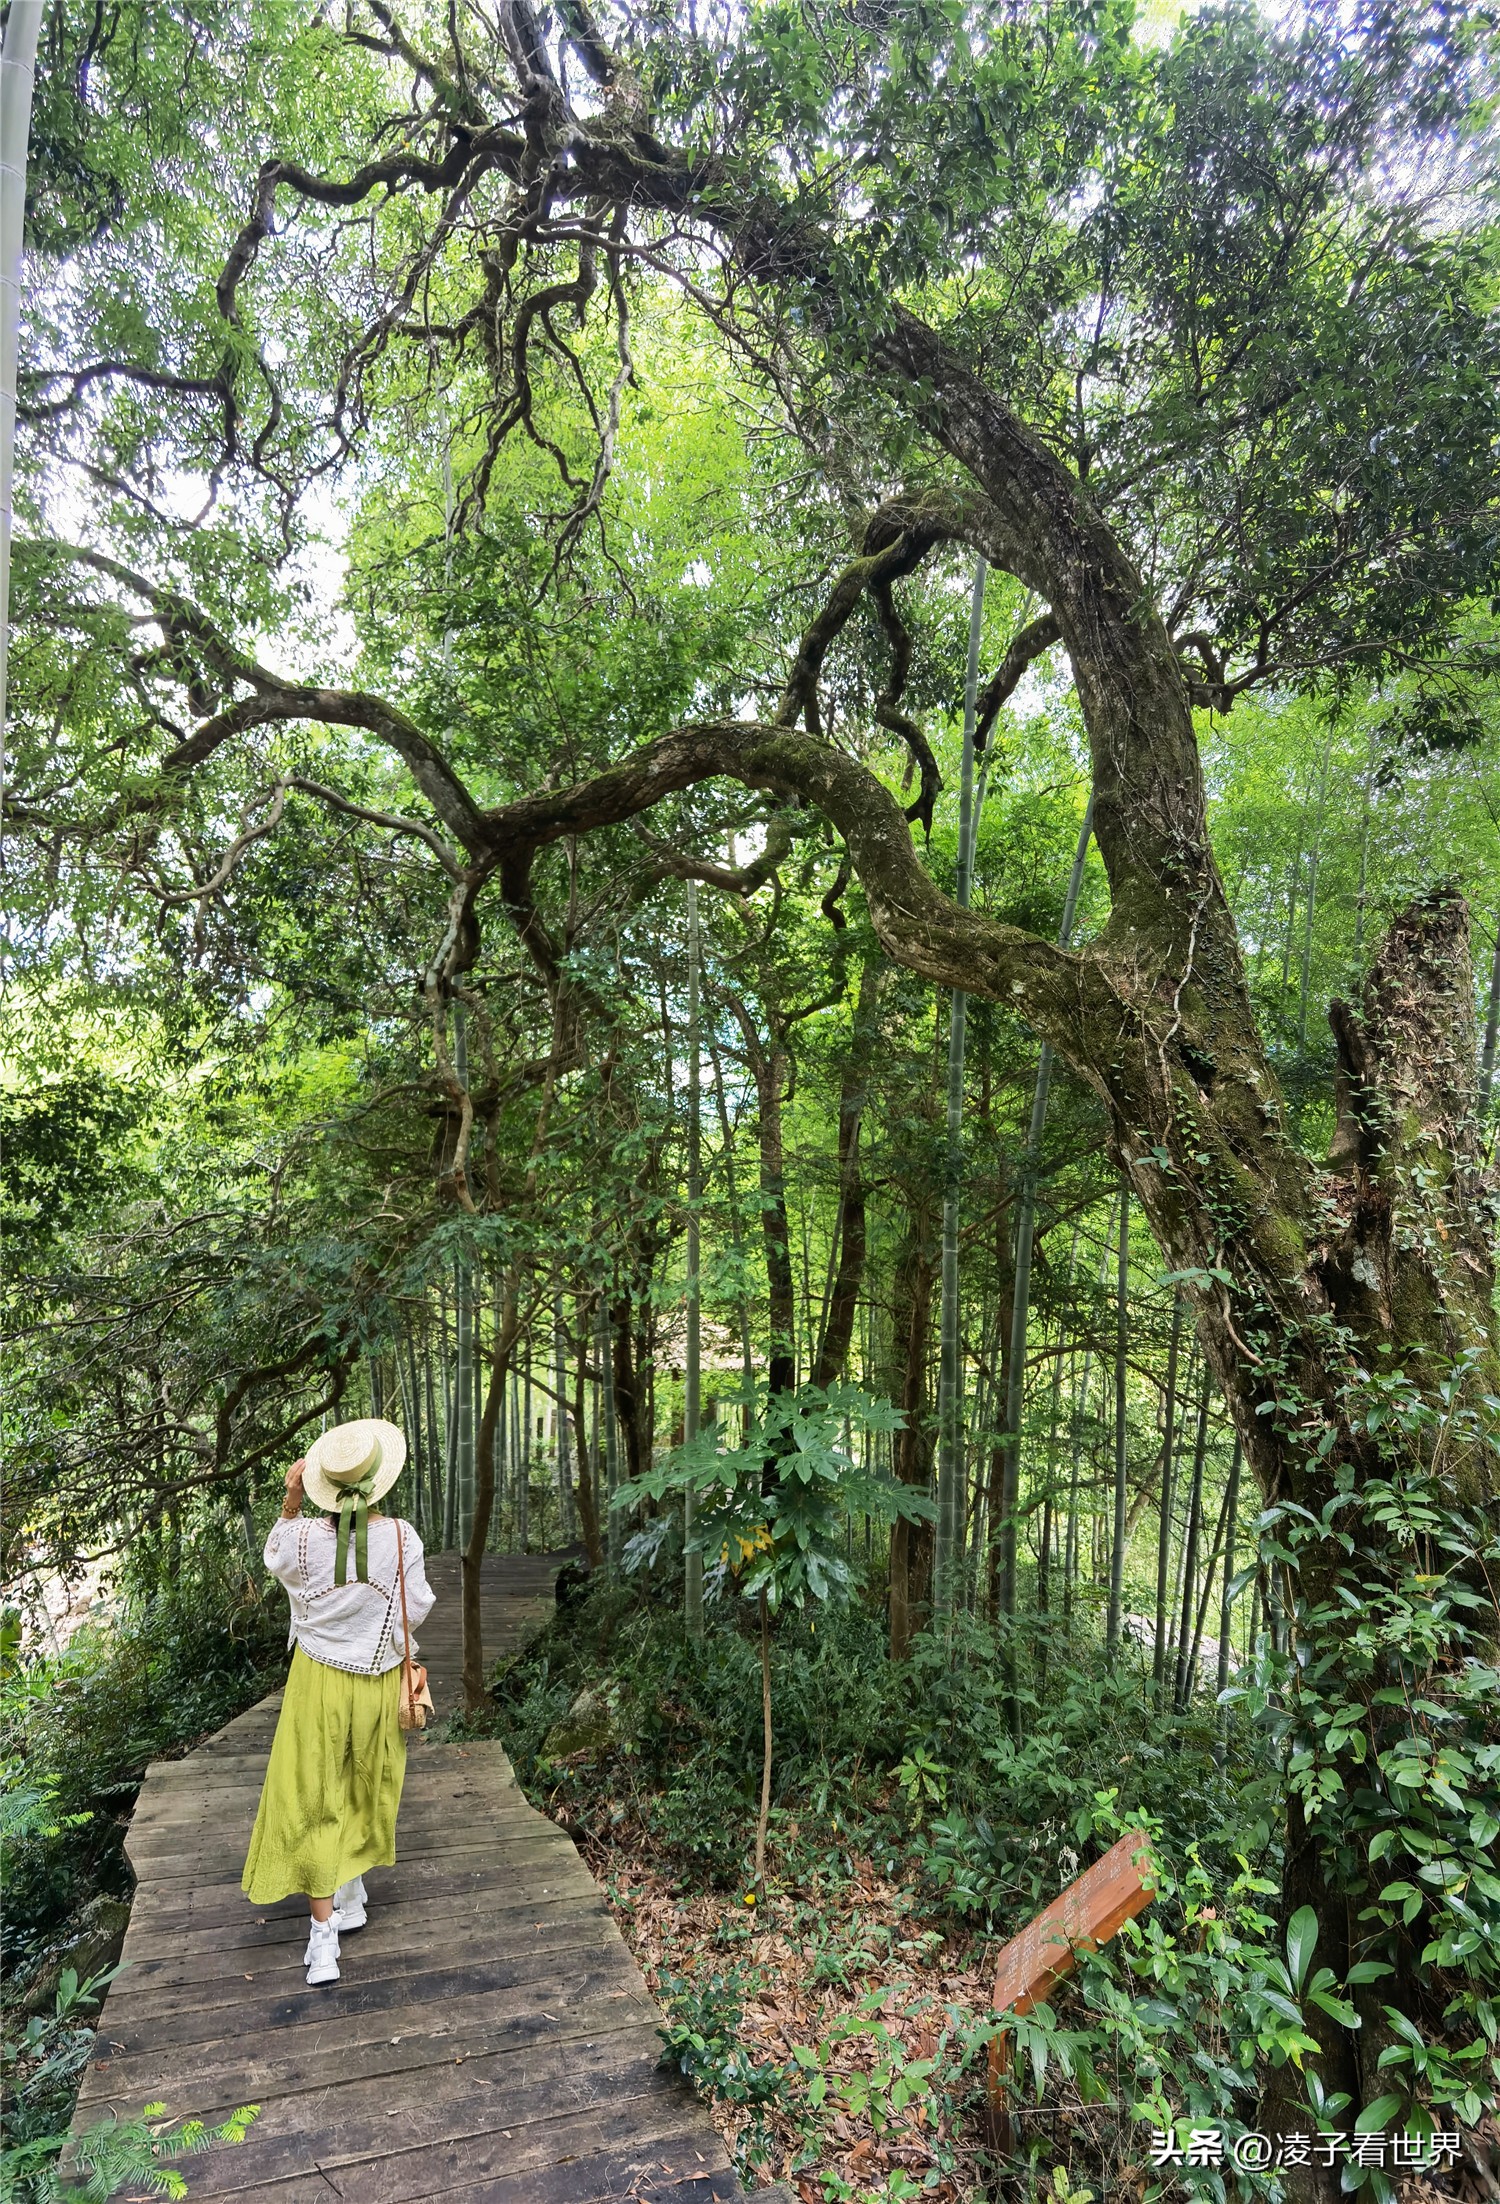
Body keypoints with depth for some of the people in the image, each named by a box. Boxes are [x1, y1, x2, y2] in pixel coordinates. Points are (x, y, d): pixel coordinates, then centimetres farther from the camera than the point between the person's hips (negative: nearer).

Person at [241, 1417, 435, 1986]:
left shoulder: (303, 1538, -22)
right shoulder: (400, 1538, -22)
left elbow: (274, 1556, 4)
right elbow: (418, 1610, -8)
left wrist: (291, 1501, -6)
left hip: (320, 1682, -1)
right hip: (378, 1682, 1)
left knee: (311, 1801, 13)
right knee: (362, 1790, 24)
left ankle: (324, 1933, 14)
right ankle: (351, 1893, 42)